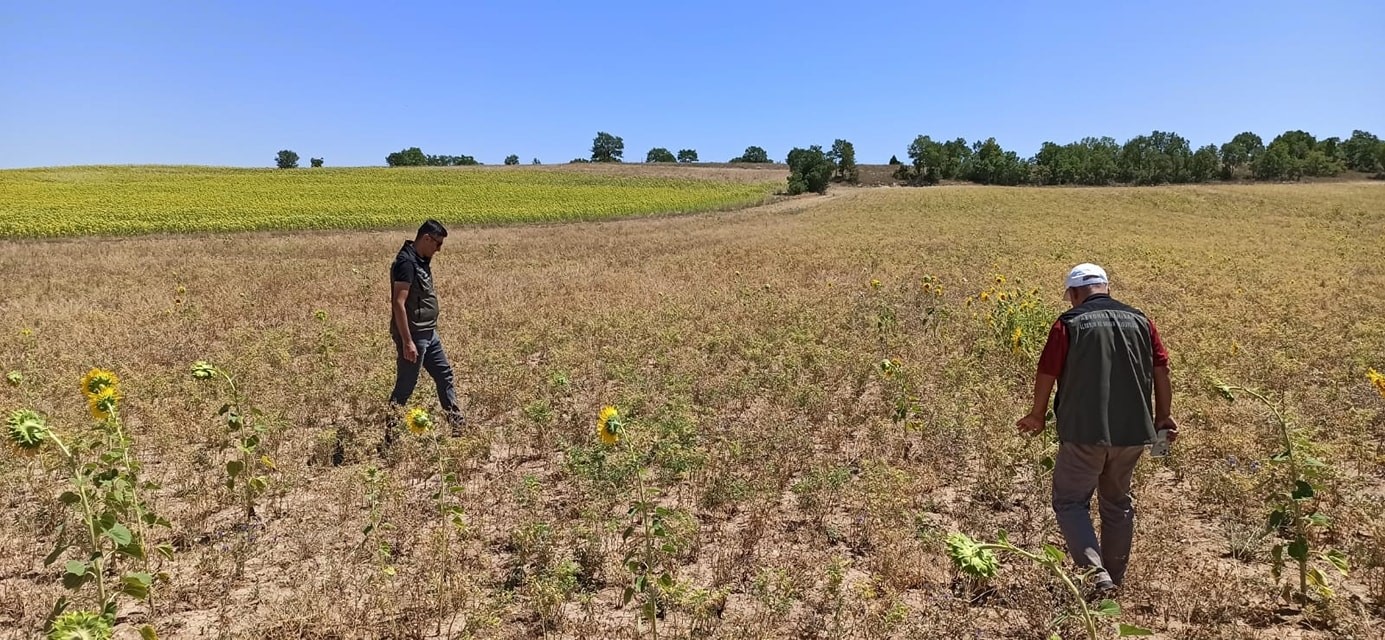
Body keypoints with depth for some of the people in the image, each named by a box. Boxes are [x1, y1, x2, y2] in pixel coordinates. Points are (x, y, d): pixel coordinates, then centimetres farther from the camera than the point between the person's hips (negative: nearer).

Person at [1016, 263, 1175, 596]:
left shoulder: (1069, 324, -6)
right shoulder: (1139, 320, 7)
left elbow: (1047, 374, -6)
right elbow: (1161, 369, 7)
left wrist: (1037, 416, 8)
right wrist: (1163, 417, 17)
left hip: (1084, 431, -5)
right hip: (1132, 431, 5)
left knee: (1070, 502, 6)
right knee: (1117, 502, 20)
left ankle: (1097, 573, -10)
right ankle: (1116, 578, 29)